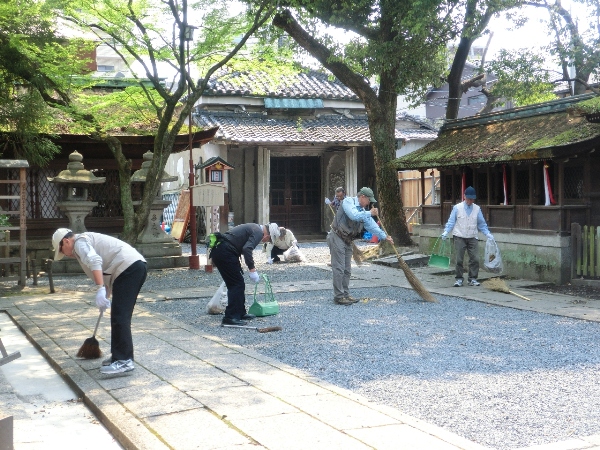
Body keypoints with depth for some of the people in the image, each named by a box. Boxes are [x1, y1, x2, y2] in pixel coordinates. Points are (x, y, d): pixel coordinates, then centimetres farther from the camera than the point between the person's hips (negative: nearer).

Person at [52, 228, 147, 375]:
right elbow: (106, 270, 38)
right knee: (119, 316, 16)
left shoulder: (80, 242, 1)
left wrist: (100, 290, -27)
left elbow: (94, 261, -20)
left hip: (128, 267, -10)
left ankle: (124, 361, -9)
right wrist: (105, 296, 43)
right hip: (137, 265, 10)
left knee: (119, 317, -9)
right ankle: (119, 355, 23)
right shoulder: (89, 239, 31)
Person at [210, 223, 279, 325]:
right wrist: (252, 269, -16)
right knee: (238, 284, -4)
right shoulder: (258, 232, -7)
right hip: (225, 252, -10)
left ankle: (240, 313, 25)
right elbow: (247, 249, -22)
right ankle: (230, 317, -6)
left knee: (234, 284, 17)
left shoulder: (254, 228, 24)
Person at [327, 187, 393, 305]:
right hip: (337, 237, -9)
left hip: (347, 241, 9)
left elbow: (371, 225, 15)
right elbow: (354, 216, -27)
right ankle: (338, 296, -5)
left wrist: (385, 236, 10)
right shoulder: (348, 201, -11)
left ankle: (345, 294, 18)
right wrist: (370, 213, -16)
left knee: (347, 269, 11)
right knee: (339, 268, -8)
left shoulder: (363, 211, 14)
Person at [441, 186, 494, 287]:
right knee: (459, 259, -1)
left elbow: (482, 224, 11)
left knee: (475, 259, -4)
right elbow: (451, 222, 0)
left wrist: (488, 234, -1)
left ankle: (472, 279, 7)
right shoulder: (457, 208, 0)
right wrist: (446, 232, -14)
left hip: (472, 238, 2)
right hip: (460, 237, -2)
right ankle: (459, 279, 9)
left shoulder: (477, 209, 6)